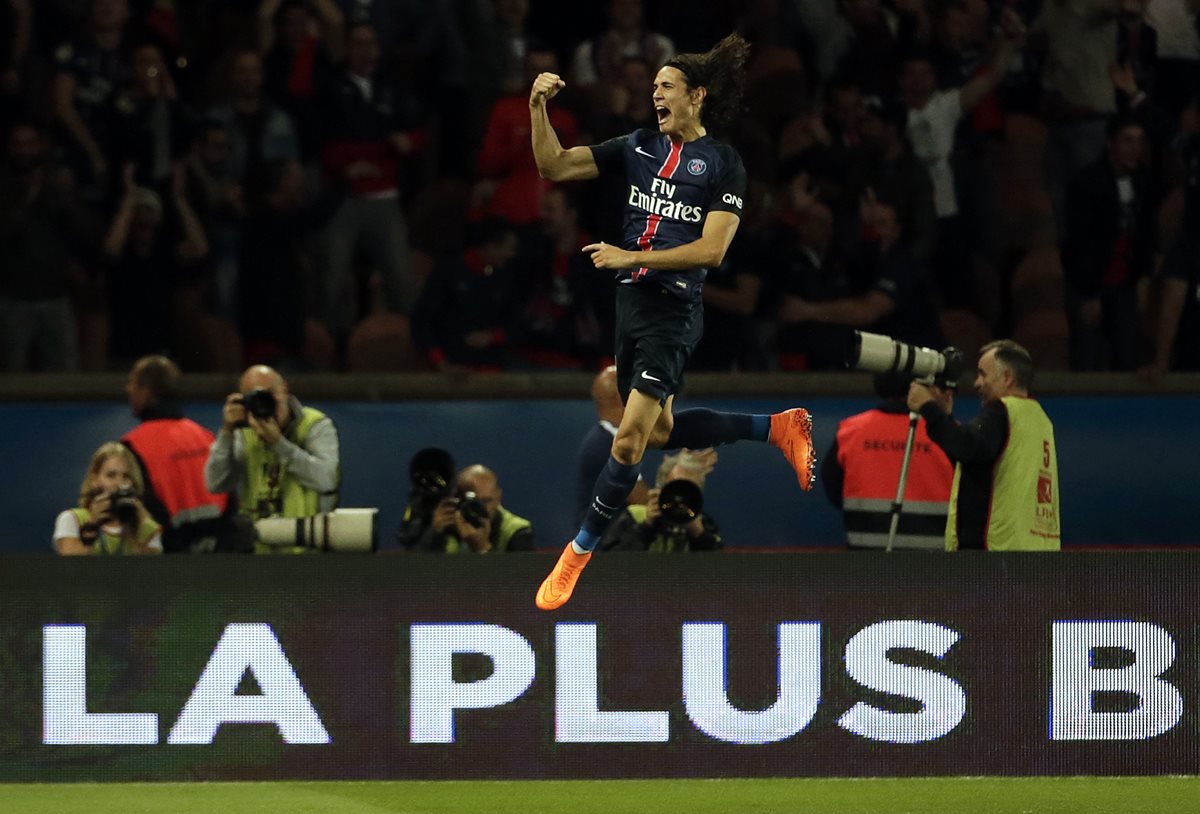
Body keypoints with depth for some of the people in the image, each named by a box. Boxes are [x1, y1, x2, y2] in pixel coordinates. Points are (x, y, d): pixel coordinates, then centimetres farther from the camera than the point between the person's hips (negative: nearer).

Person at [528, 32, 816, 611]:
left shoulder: (723, 165, -7)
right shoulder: (639, 147, 9)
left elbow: (711, 249, -15)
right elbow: (554, 167, 7)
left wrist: (631, 257, -18)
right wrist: (538, 109, -7)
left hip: (673, 312, -8)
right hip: (631, 304, 8)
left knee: (629, 440, -12)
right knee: (660, 433, 19)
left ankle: (580, 551, 0)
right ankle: (778, 427, 33)